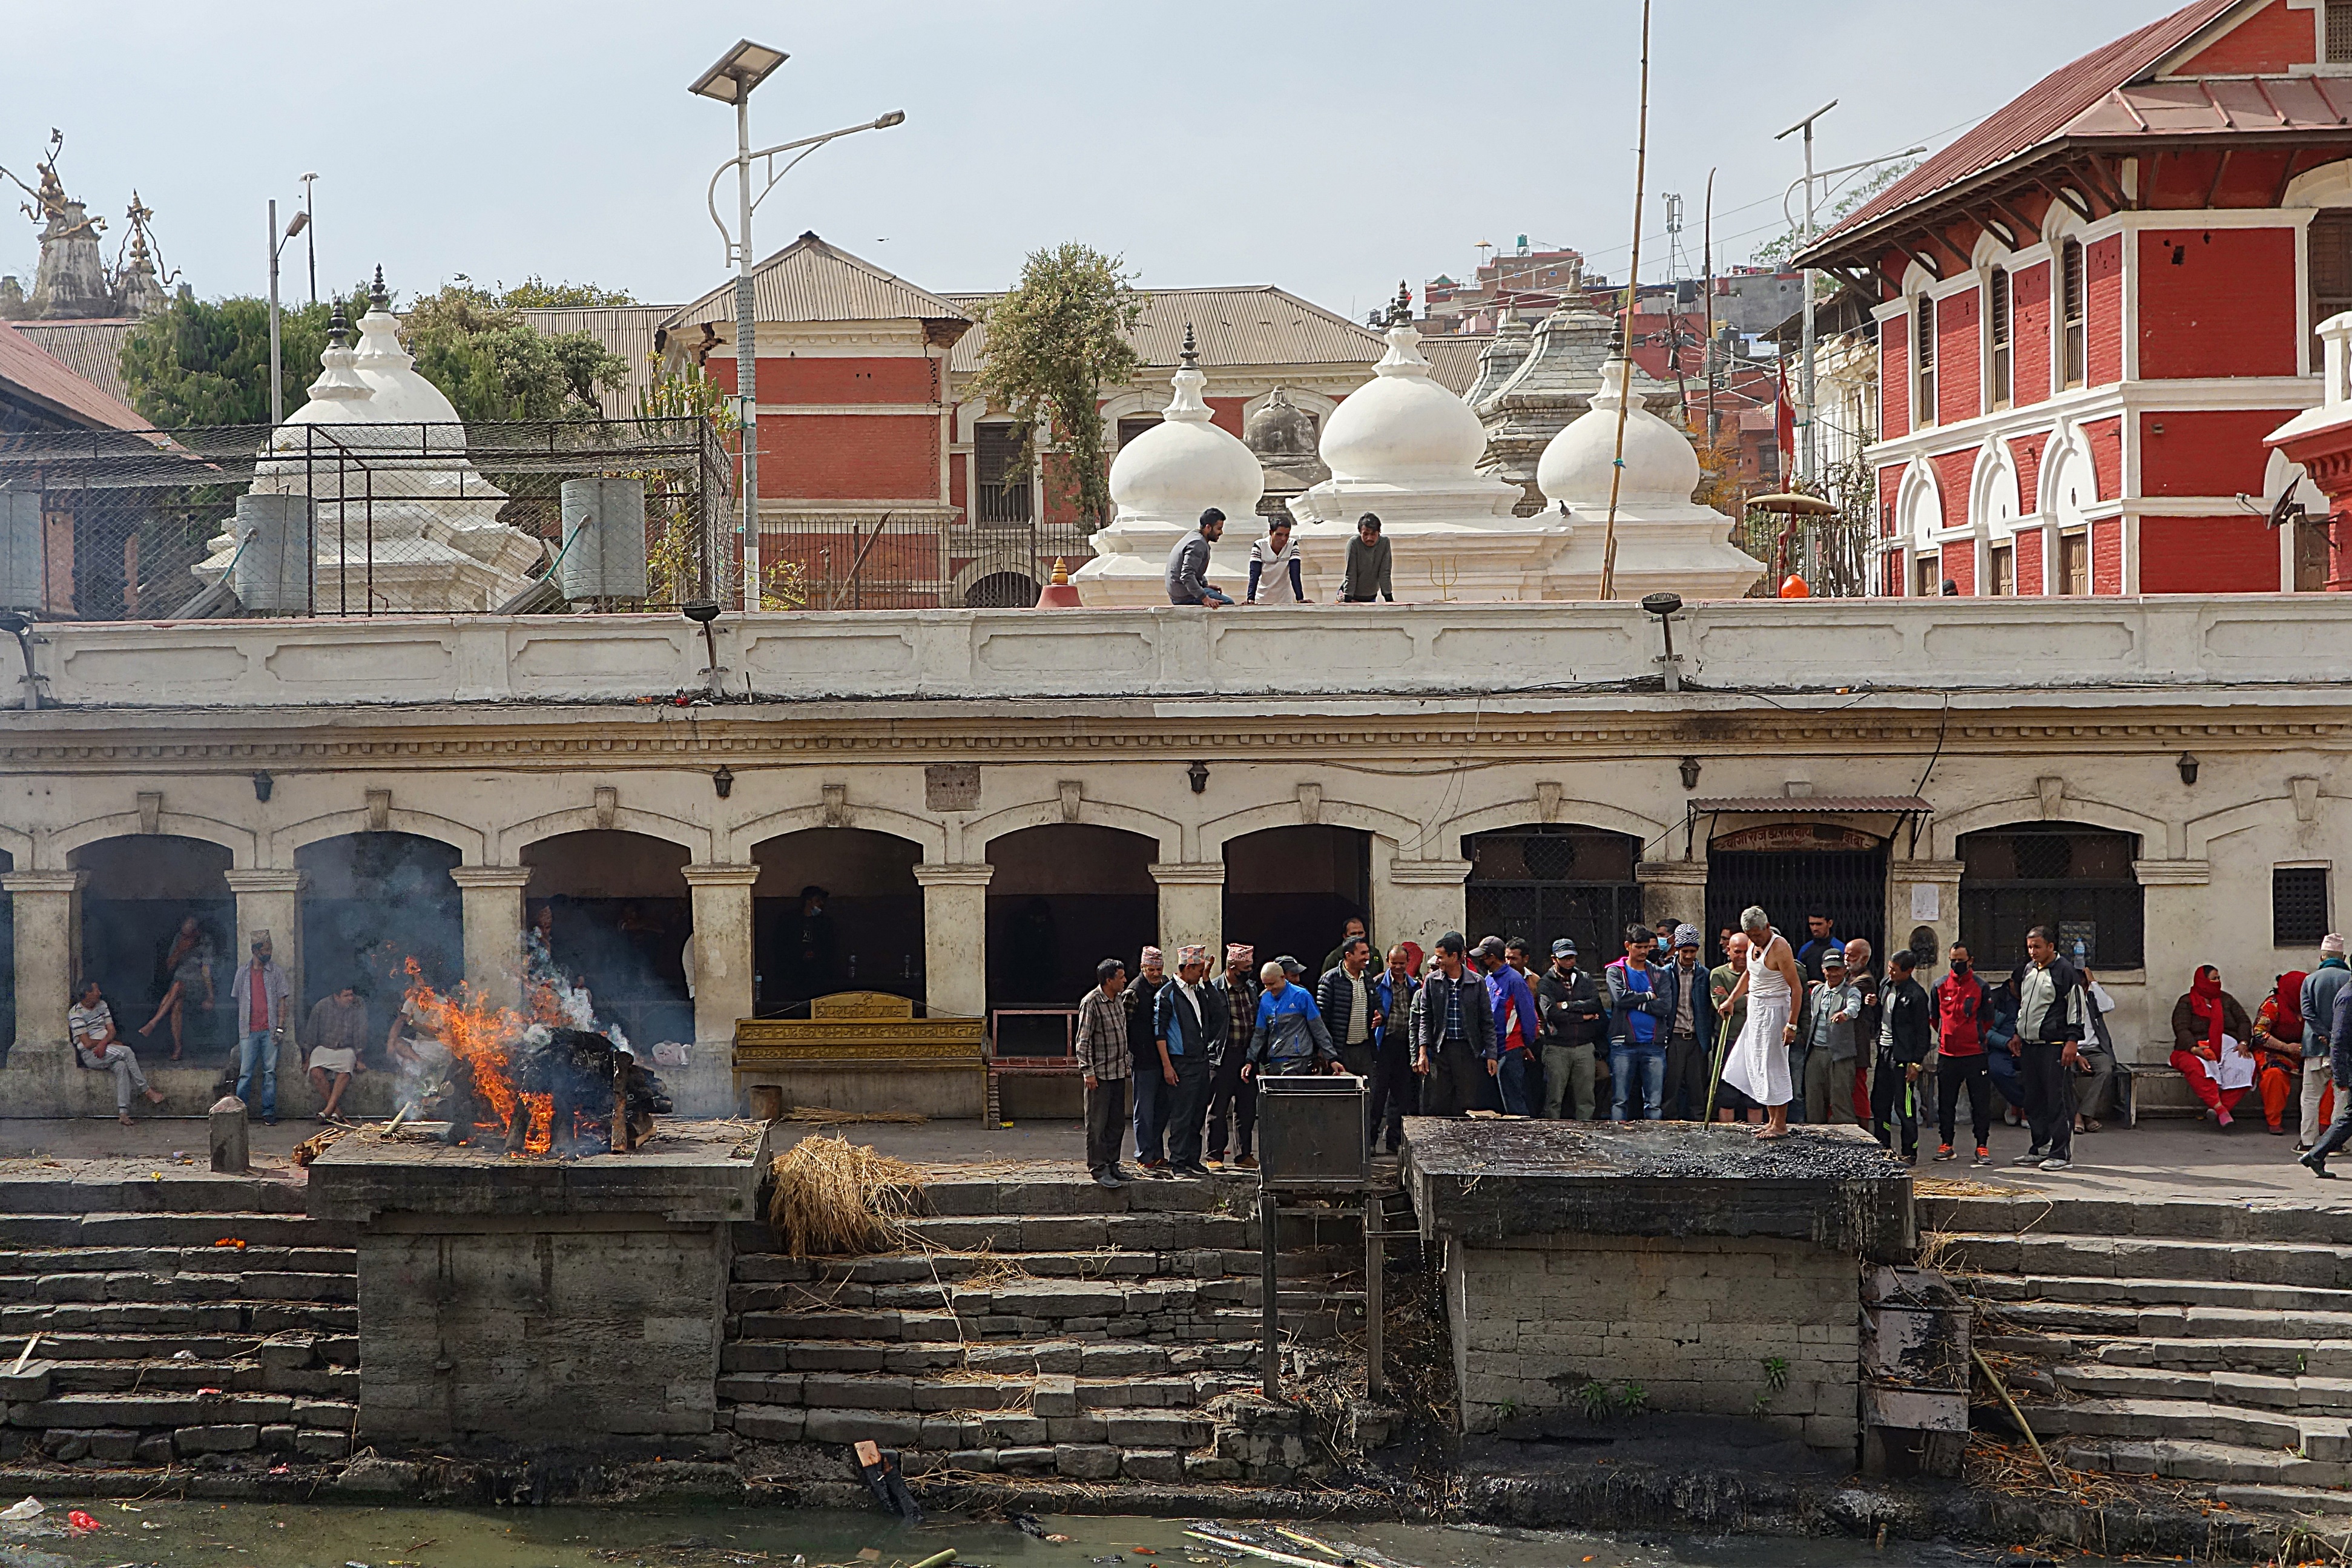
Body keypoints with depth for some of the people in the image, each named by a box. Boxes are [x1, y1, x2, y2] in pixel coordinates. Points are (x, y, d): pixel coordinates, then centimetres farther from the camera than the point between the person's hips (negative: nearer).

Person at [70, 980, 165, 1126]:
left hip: (105, 1050, 6)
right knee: (126, 1051, -27)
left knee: (121, 1066, -29)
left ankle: (123, 1112, -35)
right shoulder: (76, 1014, -8)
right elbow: (87, 1043, -12)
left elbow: (112, 1031, 8)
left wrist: (104, 1043, -14)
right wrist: (111, 1042, -3)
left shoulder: (102, 1005, 14)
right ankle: (146, 1091, -17)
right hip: (90, 1055, -6)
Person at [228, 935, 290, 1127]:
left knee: (270, 1072, 0)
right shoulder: (243, 972, 10)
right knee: (245, 1073, -3)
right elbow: (235, 999, 15)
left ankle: (269, 1111, 6)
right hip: (249, 1031, 0)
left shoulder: (276, 972, 6)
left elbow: (281, 1001, 4)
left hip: (269, 1030, 0)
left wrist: (280, 1027, -5)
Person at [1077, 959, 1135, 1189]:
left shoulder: (1118, 1002, 12)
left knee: (1117, 1122, 11)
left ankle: (1112, 1165, 20)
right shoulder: (1091, 1002, -13)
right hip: (1099, 1073, -8)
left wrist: (1128, 1061, 18)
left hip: (1118, 1072, 8)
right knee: (1097, 1124, -3)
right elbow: (1083, 1040, -14)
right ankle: (1098, 1169, 1)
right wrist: (1088, 1071, -17)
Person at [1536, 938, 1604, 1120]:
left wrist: (1567, 1005, -9)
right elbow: (1551, 1013, -12)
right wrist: (1582, 1017, -5)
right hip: (1557, 1048, -3)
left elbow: (1595, 1004, -3)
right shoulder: (1546, 983, 3)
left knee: (1586, 1097, 1)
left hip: (1584, 1046, 3)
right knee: (1554, 1097, -4)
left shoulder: (1585, 979, 15)